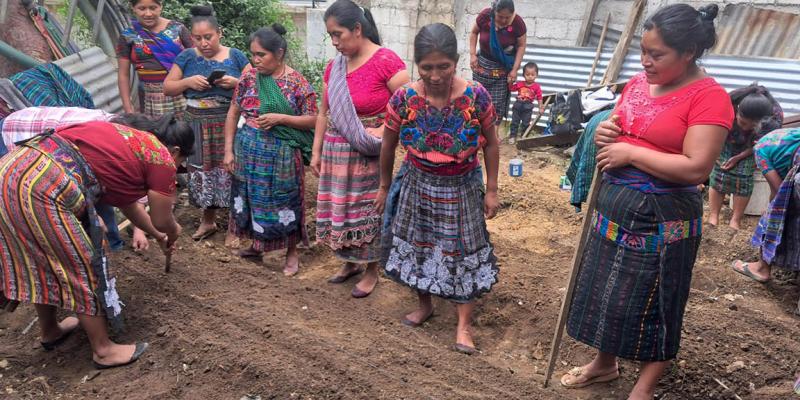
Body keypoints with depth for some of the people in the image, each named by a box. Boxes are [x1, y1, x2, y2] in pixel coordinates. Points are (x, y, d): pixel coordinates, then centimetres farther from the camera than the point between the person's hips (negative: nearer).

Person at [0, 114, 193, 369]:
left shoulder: (126, 135, 26)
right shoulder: (161, 158, 0)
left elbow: (126, 203, 36)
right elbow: (162, 221, 7)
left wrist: (159, 236, 46)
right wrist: (173, 232, 31)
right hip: (43, 190, -9)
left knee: (43, 262, 26)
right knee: (84, 268, 7)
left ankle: (50, 332, 46)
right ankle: (103, 350, 22)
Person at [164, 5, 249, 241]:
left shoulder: (235, 56, 2)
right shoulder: (186, 57, 6)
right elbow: (167, 88, 8)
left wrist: (236, 82, -16)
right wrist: (188, 81, -11)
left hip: (229, 123, -2)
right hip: (197, 125, 2)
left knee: (229, 169, -4)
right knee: (202, 171, 8)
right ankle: (208, 220, 24)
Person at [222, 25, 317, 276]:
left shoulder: (297, 83, -9)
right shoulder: (249, 78, 2)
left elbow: (312, 120, -7)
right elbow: (233, 114, 6)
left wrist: (280, 118, -19)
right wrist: (228, 150, 1)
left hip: (281, 154, -4)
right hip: (248, 151, 4)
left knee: (283, 201, 5)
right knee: (252, 198, 15)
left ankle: (292, 251, 23)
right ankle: (256, 244, 36)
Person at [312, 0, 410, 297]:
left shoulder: (385, 61, -15)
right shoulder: (334, 66, 6)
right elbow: (324, 113, 12)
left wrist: (383, 131, -21)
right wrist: (317, 152, 11)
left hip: (369, 155, -6)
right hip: (336, 152, 6)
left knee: (367, 210, 6)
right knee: (339, 208, 14)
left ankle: (371, 270, 26)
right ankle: (350, 262, 36)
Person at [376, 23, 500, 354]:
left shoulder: (476, 96, -18)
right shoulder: (403, 99, -16)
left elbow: (491, 144, -5)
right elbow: (388, 146, -2)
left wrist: (491, 191, -3)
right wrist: (385, 186, 7)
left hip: (462, 188, -1)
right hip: (418, 185, 2)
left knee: (463, 251, 6)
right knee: (417, 246, 15)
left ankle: (464, 325, 21)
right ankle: (424, 305, 40)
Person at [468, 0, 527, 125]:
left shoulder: (517, 22, -19)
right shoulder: (485, 15, -17)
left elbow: (521, 46, -8)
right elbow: (474, 32, 1)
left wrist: (515, 69, -12)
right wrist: (472, 54, -7)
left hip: (504, 68, -1)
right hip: (483, 64, 1)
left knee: (498, 103, 1)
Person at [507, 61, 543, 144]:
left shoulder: (536, 87, -7)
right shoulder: (520, 84, -1)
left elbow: (539, 98, -6)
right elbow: (511, 88, 9)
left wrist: (541, 107, -13)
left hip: (528, 107, -2)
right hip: (518, 105, 2)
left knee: (525, 124, 8)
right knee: (514, 122, 8)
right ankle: (512, 136, 17)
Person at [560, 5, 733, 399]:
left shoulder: (709, 97, -15)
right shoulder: (638, 82, 6)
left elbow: (696, 168, -23)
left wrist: (629, 152, -19)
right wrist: (604, 132, -4)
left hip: (662, 218, -7)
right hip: (614, 203, 7)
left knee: (650, 301, 7)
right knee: (606, 289, 18)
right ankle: (605, 363, 41)